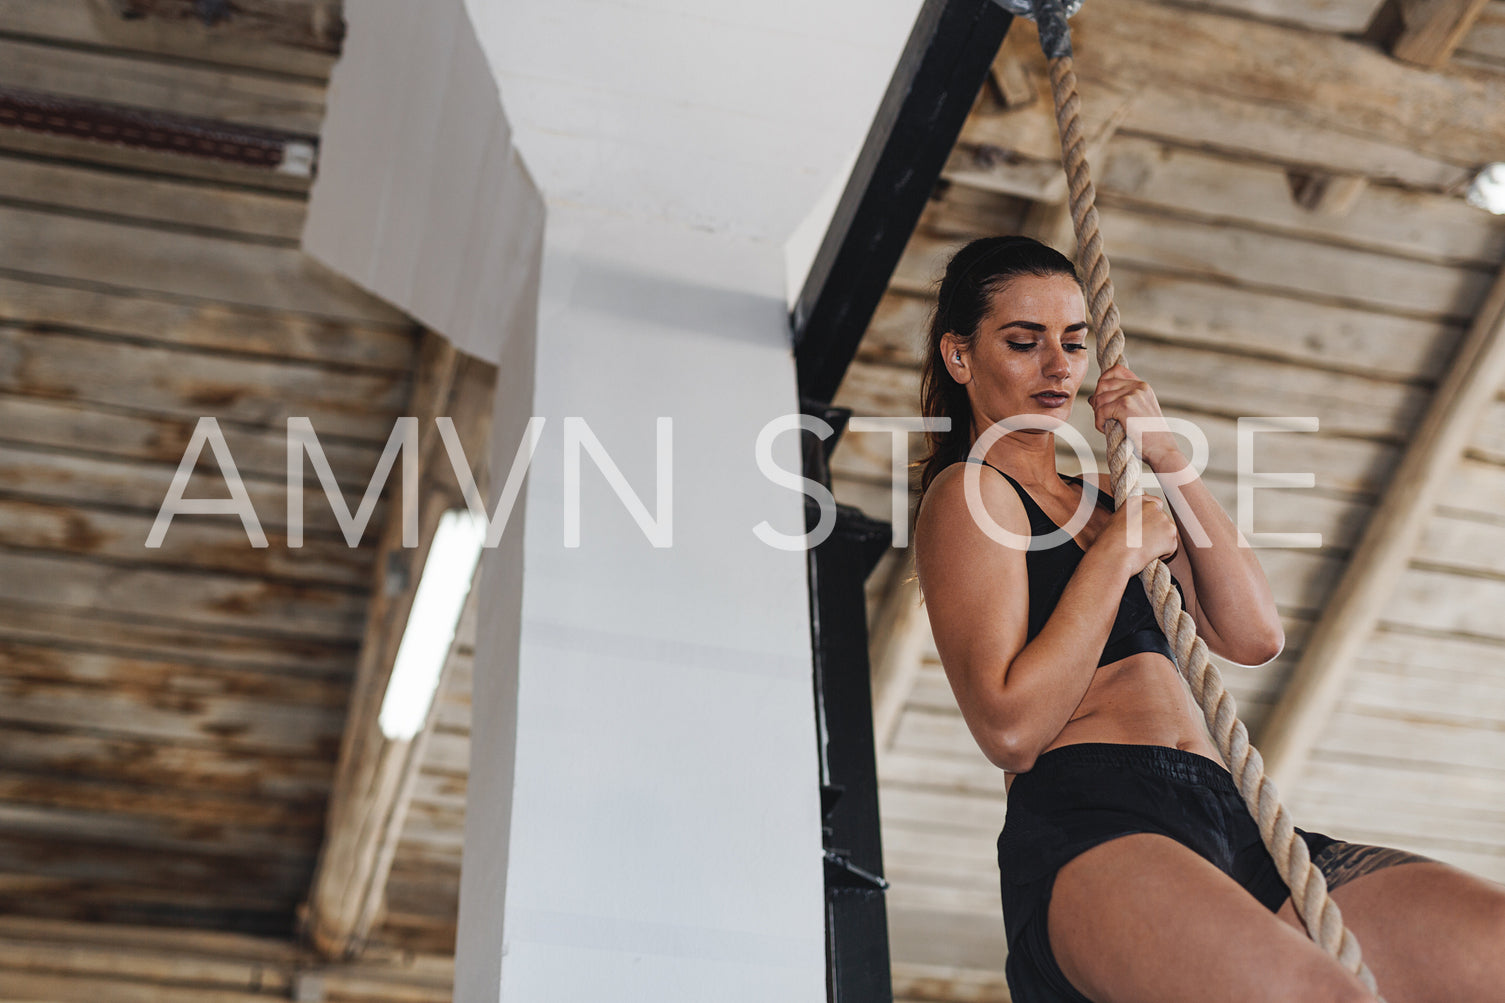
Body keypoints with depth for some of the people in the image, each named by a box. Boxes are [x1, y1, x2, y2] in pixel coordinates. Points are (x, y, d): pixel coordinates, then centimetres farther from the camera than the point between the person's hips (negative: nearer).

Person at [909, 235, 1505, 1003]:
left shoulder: (1100, 499, 28)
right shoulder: (969, 495, 5)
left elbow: (1254, 637, 14)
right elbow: (1009, 729, -9)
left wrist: (1168, 460, 10)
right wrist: (1122, 548, -2)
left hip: (1230, 827, 8)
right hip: (1086, 835, -8)